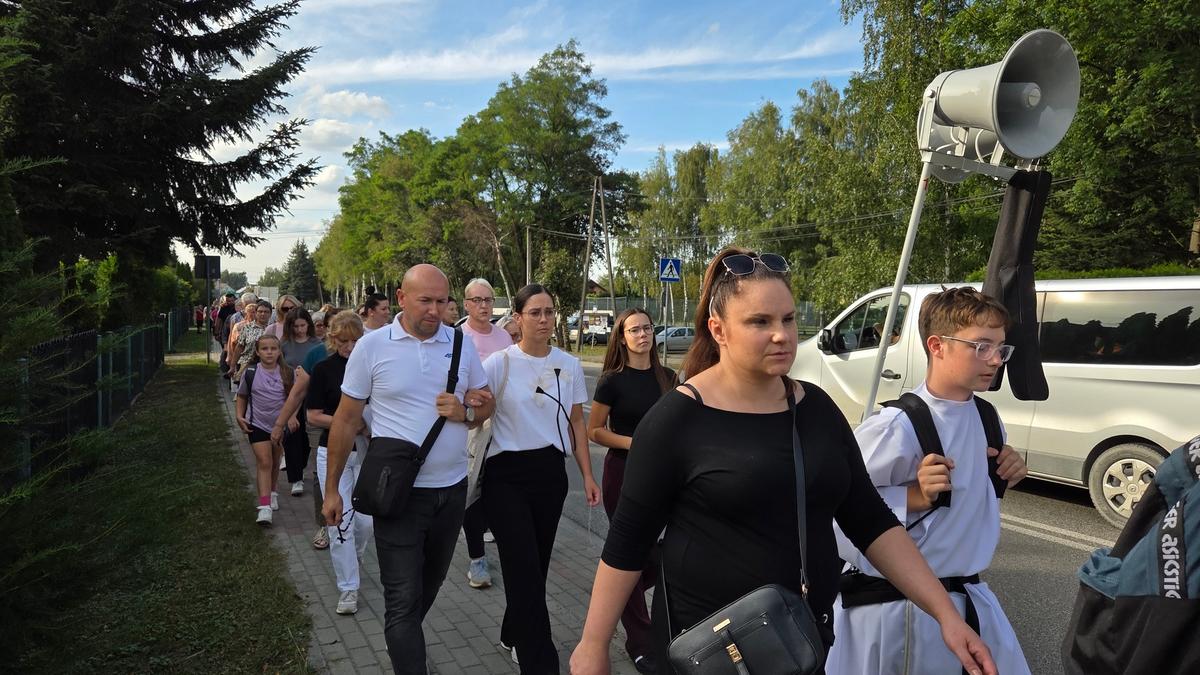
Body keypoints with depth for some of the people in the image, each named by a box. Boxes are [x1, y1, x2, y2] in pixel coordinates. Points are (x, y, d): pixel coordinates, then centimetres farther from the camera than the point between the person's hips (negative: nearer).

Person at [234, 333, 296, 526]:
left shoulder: (286, 373, -4)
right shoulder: (250, 373, -7)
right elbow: (242, 396, 6)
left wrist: (292, 416, -7)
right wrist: (240, 416, -5)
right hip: (258, 424, -2)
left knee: (275, 462, 18)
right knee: (264, 462, -11)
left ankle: (272, 493, 42)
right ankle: (264, 507, -14)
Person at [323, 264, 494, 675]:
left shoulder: (461, 344, 1)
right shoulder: (372, 346, -7)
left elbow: (486, 403, 10)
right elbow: (346, 419, -1)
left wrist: (465, 412, -15)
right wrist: (332, 488, 2)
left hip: (452, 487, 4)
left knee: (430, 582, 21)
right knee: (403, 597, -2)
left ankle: (402, 640, 45)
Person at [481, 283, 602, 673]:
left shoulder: (569, 365, 5)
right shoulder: (499, 363, -7)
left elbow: (576, 424, 10)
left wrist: (588, 475, 8)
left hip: (550, 472, 4)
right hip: (507, 475, -4)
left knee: (536, 565, 13)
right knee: (526, 570, -6)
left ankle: (514, 636, 36)